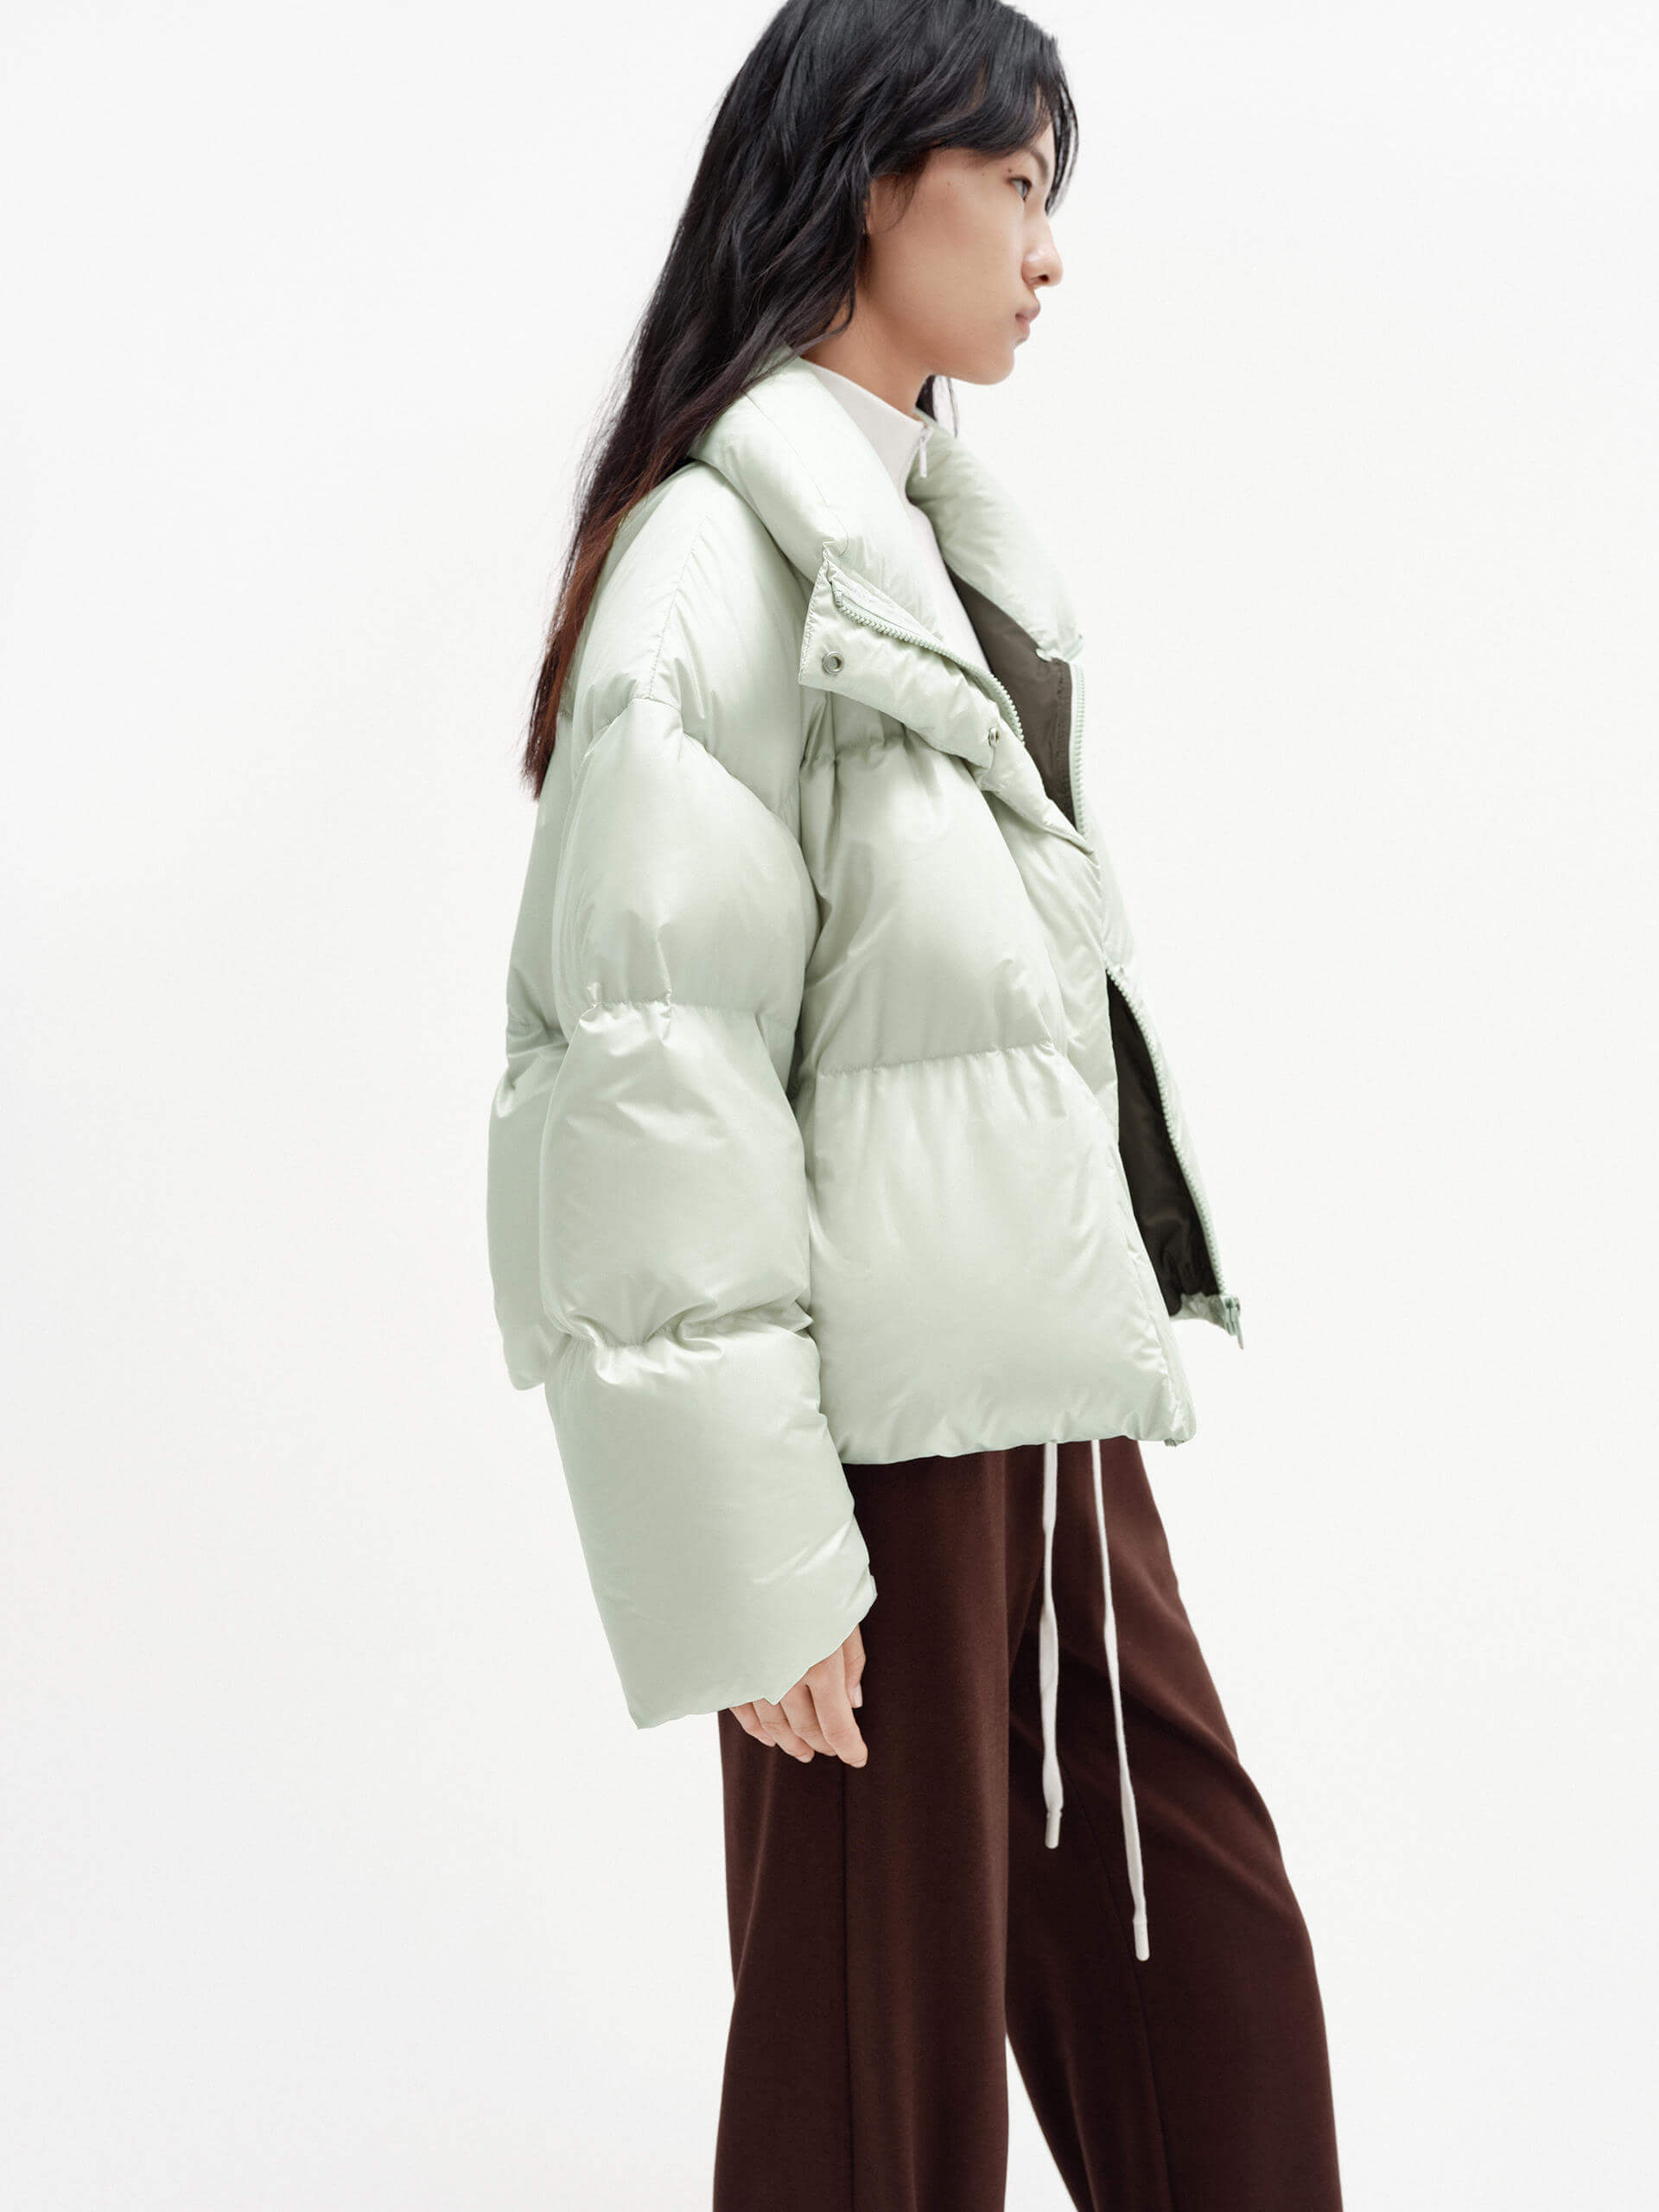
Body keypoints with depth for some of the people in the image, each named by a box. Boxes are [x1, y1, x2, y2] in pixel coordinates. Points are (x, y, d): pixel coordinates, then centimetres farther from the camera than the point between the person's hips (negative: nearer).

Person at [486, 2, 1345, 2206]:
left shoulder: (952, 536, 15)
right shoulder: (722, 544, -11)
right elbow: (653, 1051, -17)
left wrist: (1128, 1338, 15)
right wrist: (755, 1553, -19)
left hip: (1052, 1391, 8)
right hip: (883, 1418, -8)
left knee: (1213, 1979, 14)